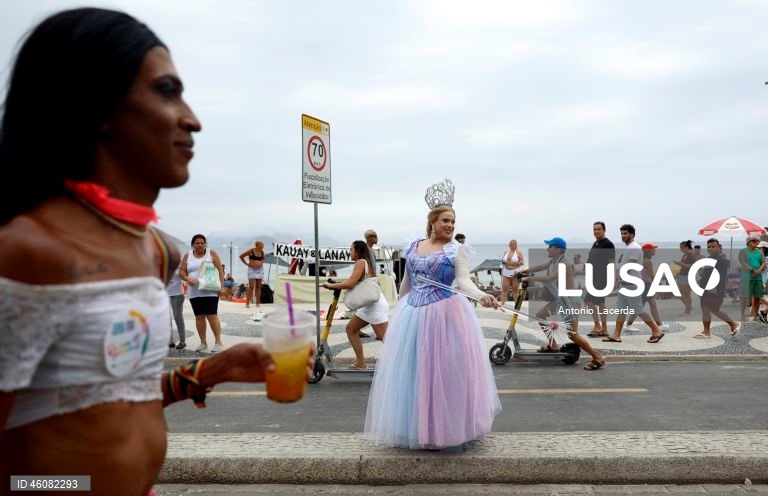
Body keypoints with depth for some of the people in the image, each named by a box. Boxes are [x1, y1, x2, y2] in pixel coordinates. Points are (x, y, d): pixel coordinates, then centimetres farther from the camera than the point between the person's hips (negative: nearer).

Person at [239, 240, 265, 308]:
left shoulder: (262, 252, 5)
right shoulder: (250, 251, -9)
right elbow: (241, 256, -2)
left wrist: (261, 263, 10)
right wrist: (246, 263, -3)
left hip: (260, 270, 5)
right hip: (252, 270, -5)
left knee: (258, 286, 6)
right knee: (251, 286, -11)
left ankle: (258, 302, 10)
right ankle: (247, 303, -9)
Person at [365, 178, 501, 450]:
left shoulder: (456, 250, -4)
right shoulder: (413, 247, 9)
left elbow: (464, 281, -16)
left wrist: (482, 295, -34)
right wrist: (399, 309, 21)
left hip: (444, 315, -4)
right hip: (412, 315, 5)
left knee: (443, 371, -1)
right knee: (412, 371, 9)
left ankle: (441, 430, 11)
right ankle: (417, 428, 23)